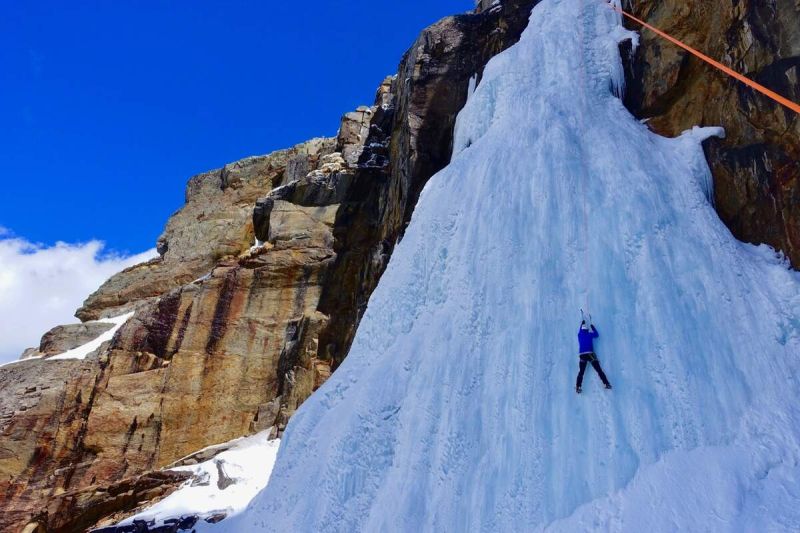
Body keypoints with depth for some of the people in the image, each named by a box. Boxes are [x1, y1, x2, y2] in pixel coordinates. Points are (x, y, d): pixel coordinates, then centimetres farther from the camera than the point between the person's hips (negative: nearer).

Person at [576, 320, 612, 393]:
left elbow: (580, 330, 34)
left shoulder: (579, 335, 10)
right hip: (590, 354, -2)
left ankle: (578, 387, -9)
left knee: (581, 372, 3)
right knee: (599, 370, 0)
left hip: (582, 355, 2)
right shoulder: (589, 334, 4)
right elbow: (597, 335, 23)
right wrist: (593, 327, 35)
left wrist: (582, 324, 50)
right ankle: (606, 384, -5)